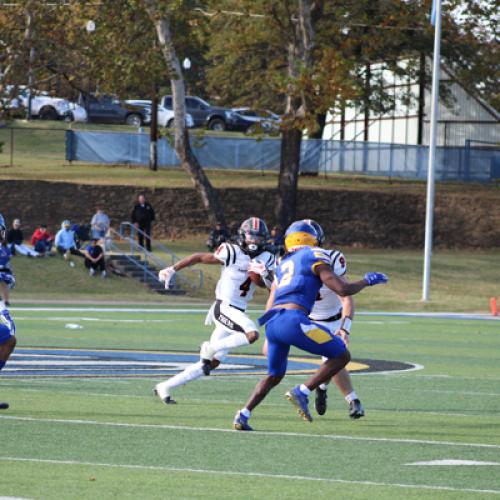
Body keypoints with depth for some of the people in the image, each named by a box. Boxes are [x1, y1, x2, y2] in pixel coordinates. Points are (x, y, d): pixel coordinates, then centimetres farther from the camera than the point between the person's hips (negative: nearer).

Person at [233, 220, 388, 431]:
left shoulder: (282, 265, 29)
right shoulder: (315, 257, 7)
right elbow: (343, 289, -1)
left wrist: (269, 342, 38)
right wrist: (367, 281, 15)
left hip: (271, 323, 7)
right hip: (292, 319, -7)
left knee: (274, 376, 25)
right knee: (341, 356, 2)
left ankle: (243, 415, 11)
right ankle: (301, 393, -8)